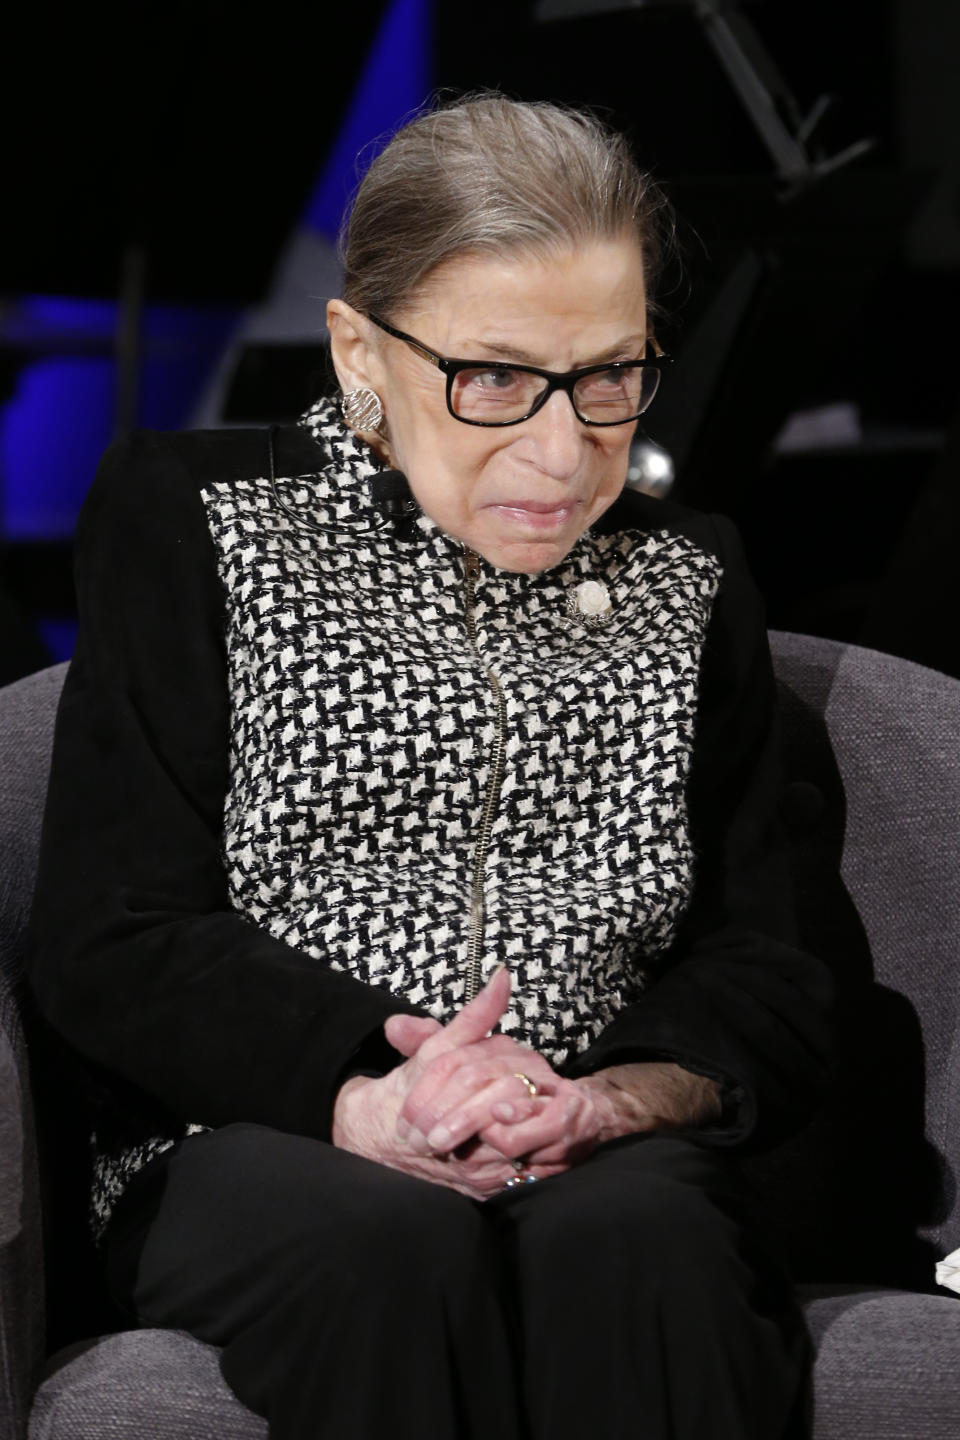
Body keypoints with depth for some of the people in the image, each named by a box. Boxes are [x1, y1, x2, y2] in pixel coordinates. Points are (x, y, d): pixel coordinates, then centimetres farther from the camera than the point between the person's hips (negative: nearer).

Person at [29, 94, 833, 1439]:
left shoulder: (687, 582, 17)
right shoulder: (192, 520, 8)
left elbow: (766, 989, 10)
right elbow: (112, 947, -1)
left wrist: (612, 1098, -15)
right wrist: (369, 1103, -19)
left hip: (611, 1163, 2)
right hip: (252, 1147, -1)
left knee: (624, 1235, -34)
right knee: (397, 1244, -36)